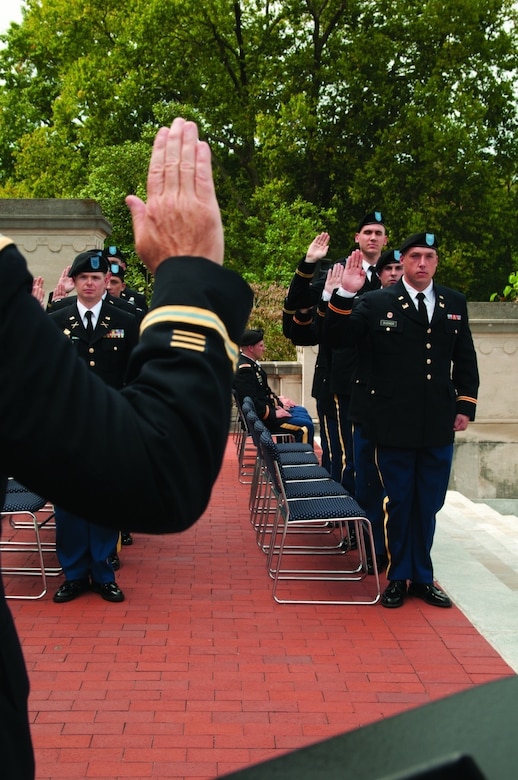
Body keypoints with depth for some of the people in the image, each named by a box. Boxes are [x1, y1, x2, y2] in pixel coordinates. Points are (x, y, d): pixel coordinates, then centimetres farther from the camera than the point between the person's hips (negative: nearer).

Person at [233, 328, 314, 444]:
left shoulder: (250, 364, 9)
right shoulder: (244, 370, -24)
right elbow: (252, 403, -29)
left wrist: (278, 400, 8)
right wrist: (274, 414, -21)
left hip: (266, 408, 11)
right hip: (260, 420, -11)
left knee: (302, 412, 23)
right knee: (306, 426, -14)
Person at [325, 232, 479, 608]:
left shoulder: (454, 303, 8)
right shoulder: (377, 303, -2)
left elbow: (465, 358, 13)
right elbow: (339, 336, -9)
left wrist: (466, 405, 7)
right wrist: (345, 294, -22)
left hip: (439, 425, 3)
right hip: (395, 424, -3)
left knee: (428, 505, 11)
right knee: (399, 503, 8)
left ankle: (422, 577, 25)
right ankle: (399, 577, 22)